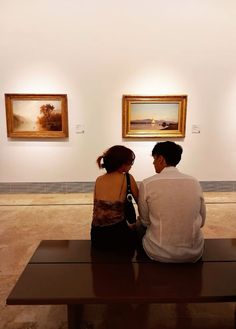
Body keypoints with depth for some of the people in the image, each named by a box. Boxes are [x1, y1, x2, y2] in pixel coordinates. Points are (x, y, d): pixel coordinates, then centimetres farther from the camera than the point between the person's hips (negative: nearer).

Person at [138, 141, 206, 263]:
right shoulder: (194, 182, -4)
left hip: (159, 253, -3)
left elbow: (145, 221, 0)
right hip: (193, 252, 3)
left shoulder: (147, 184, -12)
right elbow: (201, 221, 6)